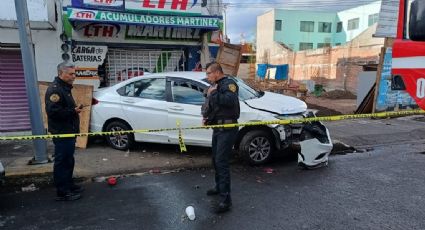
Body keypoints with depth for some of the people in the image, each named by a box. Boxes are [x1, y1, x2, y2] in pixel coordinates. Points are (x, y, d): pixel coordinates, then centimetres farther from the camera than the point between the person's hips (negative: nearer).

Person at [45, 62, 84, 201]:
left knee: (68, 161, 18)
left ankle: (68, 185, 30)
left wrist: (75, 109, 12)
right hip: (61, 133, -11)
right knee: (62, 162, -3)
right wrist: (73, 111, -21)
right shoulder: (54, 89, -17)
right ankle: (62, 192, 5)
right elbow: (53, 111, -27)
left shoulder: (65, 88, 17)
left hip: (68, 132, 11)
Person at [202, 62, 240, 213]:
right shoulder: (214, 86, 17)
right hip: (217, 128, 9)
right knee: (216, 160, 19)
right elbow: (207, 106, 25)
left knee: (222, 162, -12)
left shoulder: (228, 83, -11)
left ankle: (226, 199, -7)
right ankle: (219, 187, 37)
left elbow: (230, 100, -32)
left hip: (227, 129, -9)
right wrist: (205, 118, 6)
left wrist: (213, 94, -22)